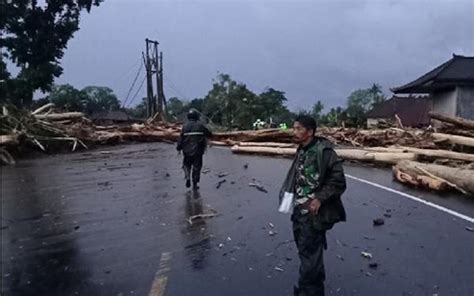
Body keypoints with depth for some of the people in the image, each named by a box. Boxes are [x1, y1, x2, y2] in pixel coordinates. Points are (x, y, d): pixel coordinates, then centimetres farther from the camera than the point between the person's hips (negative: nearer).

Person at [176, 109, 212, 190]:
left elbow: (181, 138, -2)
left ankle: (187, 177, -3)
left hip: (187, 150, 1)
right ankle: (195, 184, 13)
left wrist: (179, 148, 9)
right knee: (197, 167, 9)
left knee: (186, 165, 20)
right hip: (198, 151, -1)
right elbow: (209, 134, 2)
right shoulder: (200, 125, -3)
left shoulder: (185, 126, -1)